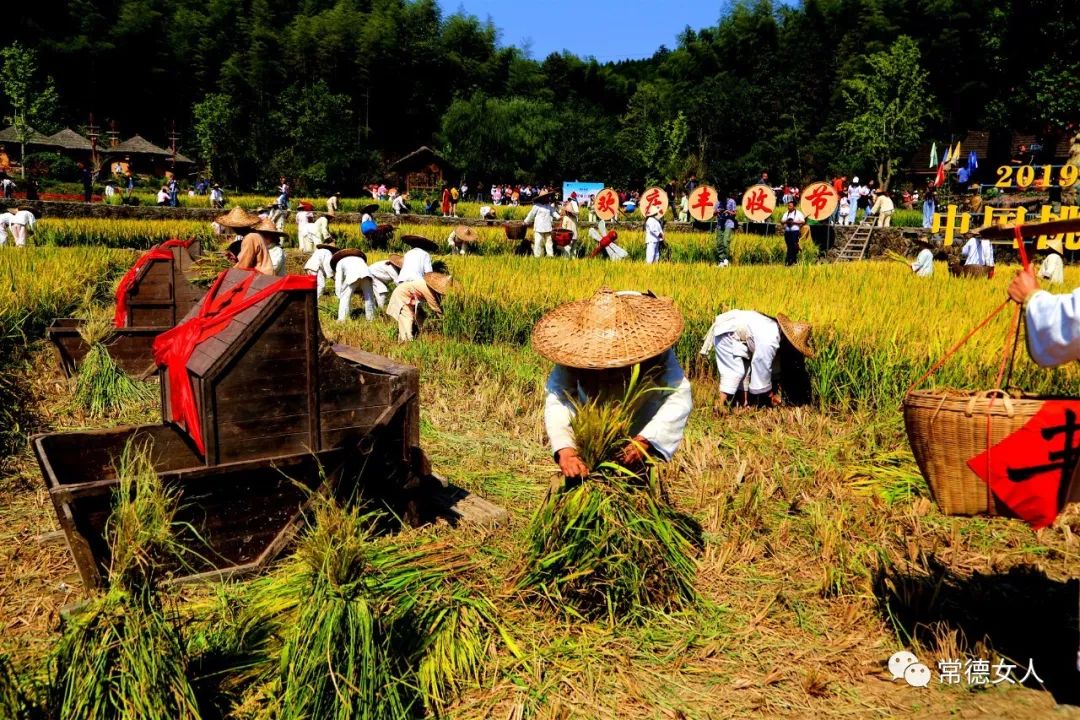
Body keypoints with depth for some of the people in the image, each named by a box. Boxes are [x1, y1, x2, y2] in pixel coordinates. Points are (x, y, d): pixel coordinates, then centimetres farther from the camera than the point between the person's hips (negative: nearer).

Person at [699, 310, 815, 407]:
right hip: (725, 333, -10)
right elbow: (762, 369, -23)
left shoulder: (777, 329, -3)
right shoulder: (768, 342, -32)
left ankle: (745, 402, 13)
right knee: (734, 370, -15)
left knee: (748, 367, 9)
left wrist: (773, 392, 10)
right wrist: (770, 394, -9)